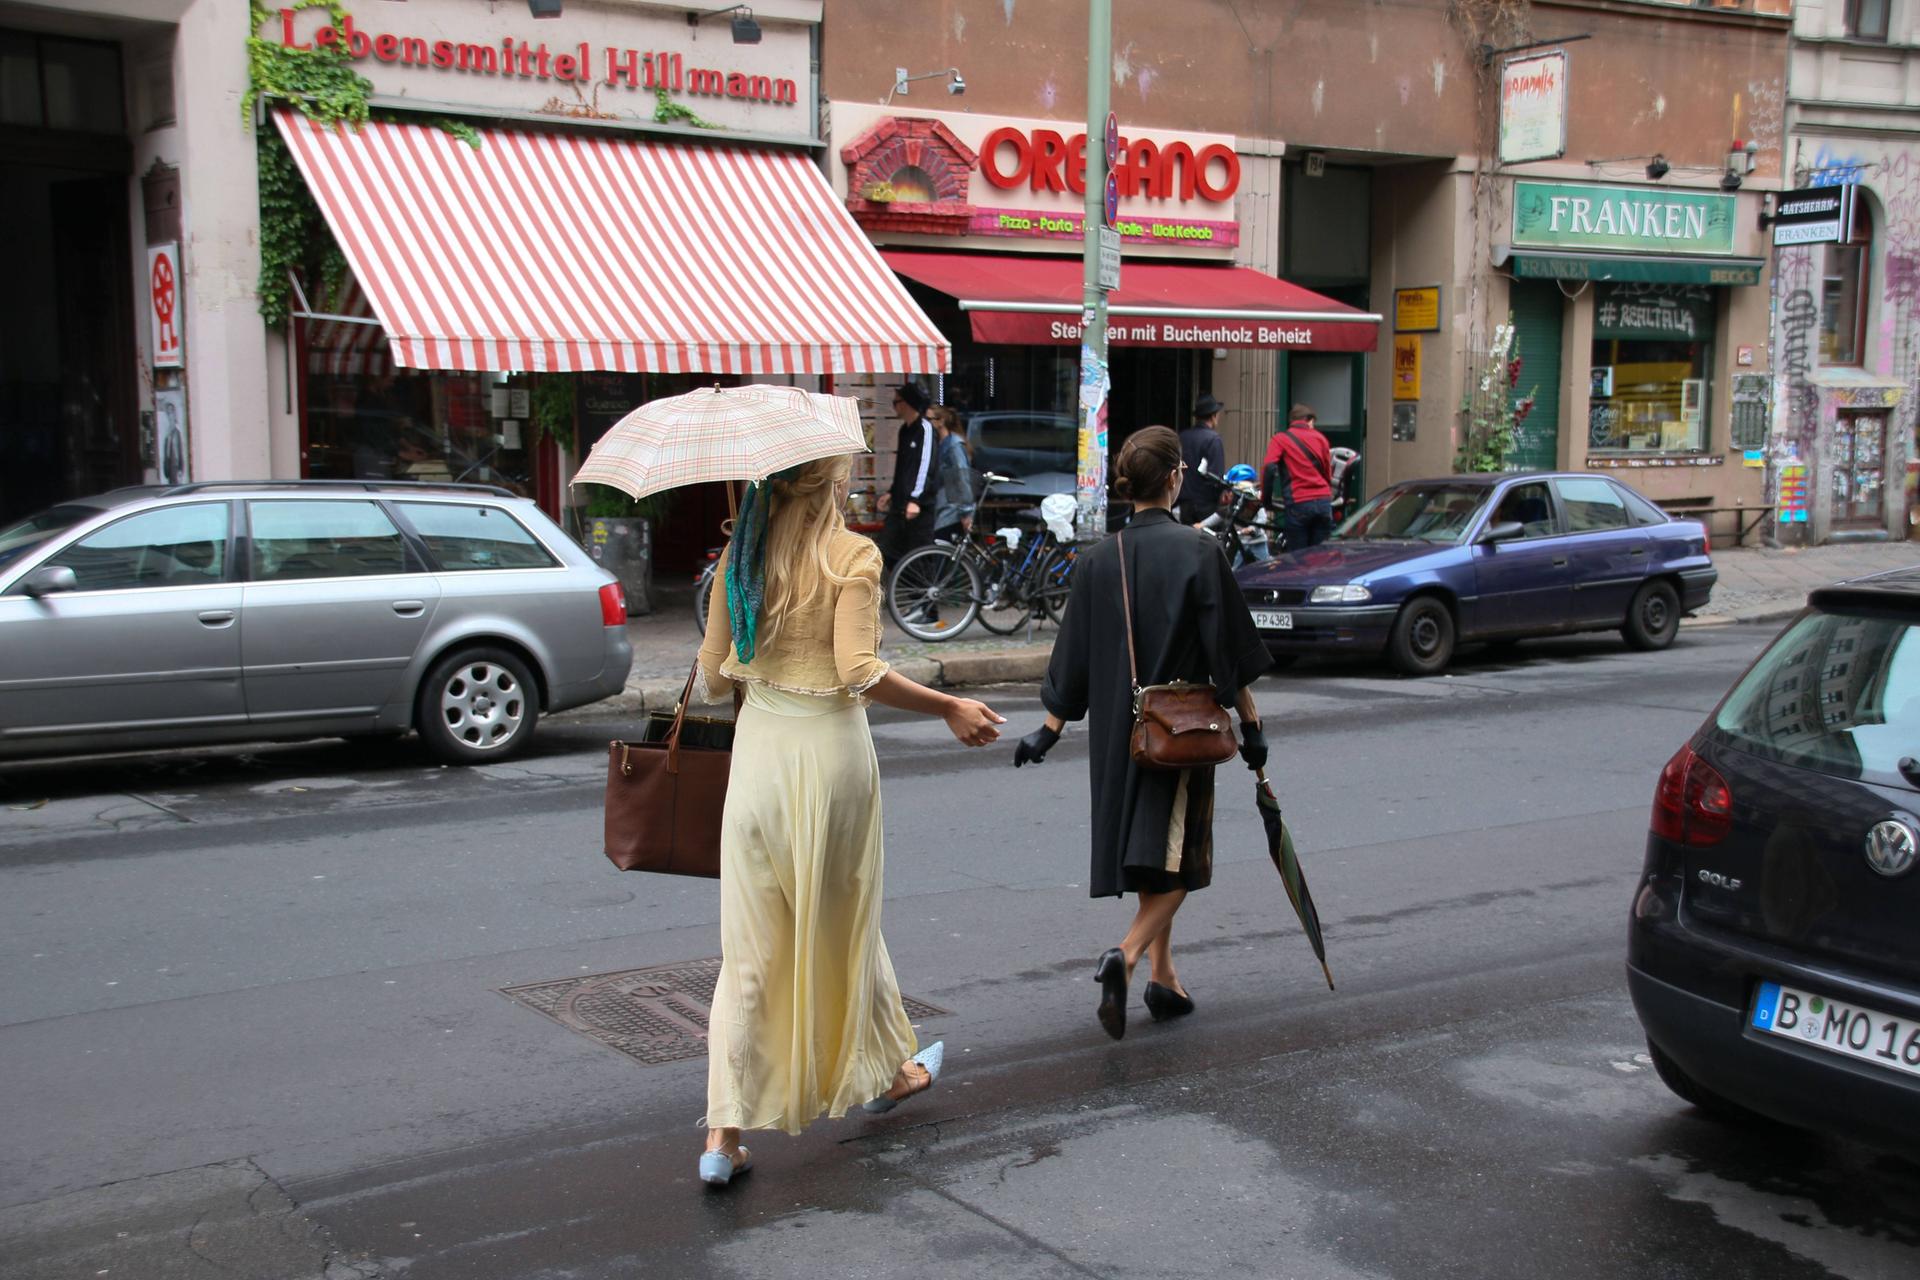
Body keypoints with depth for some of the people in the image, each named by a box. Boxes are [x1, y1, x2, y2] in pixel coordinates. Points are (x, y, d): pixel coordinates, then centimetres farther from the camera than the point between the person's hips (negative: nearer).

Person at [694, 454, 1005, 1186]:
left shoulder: (740, 555, 4)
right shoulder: (851, 555, -11)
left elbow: (712, 675, 5)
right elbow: (859, 673, -21)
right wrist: (950, 709, -12)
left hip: (757, 748, 4)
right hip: (828, 749, -4)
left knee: (750, 943, 7)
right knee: (840, 923, 15)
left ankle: (724, 1133, 4)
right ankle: (880, 1070, 38)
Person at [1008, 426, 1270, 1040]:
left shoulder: (1100, 559, 1)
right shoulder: (1197, 550, -11)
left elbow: (1074, 656, 4)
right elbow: (1229, 646, -10)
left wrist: (1050, 729, 10)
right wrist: (1250, 722, -2)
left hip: (1118, 731, 5)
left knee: (1150, 856, 17)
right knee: (1175, 859, 1)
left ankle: (1162, 979, 23)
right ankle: (1124, 957, -20)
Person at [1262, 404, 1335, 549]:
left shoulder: (1280, 439, 6)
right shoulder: (1320, 438, 16)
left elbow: (1269, 468, -9)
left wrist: (1266, 498, 0)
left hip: (1298, 504, -3)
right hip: (1324, 503, 3)